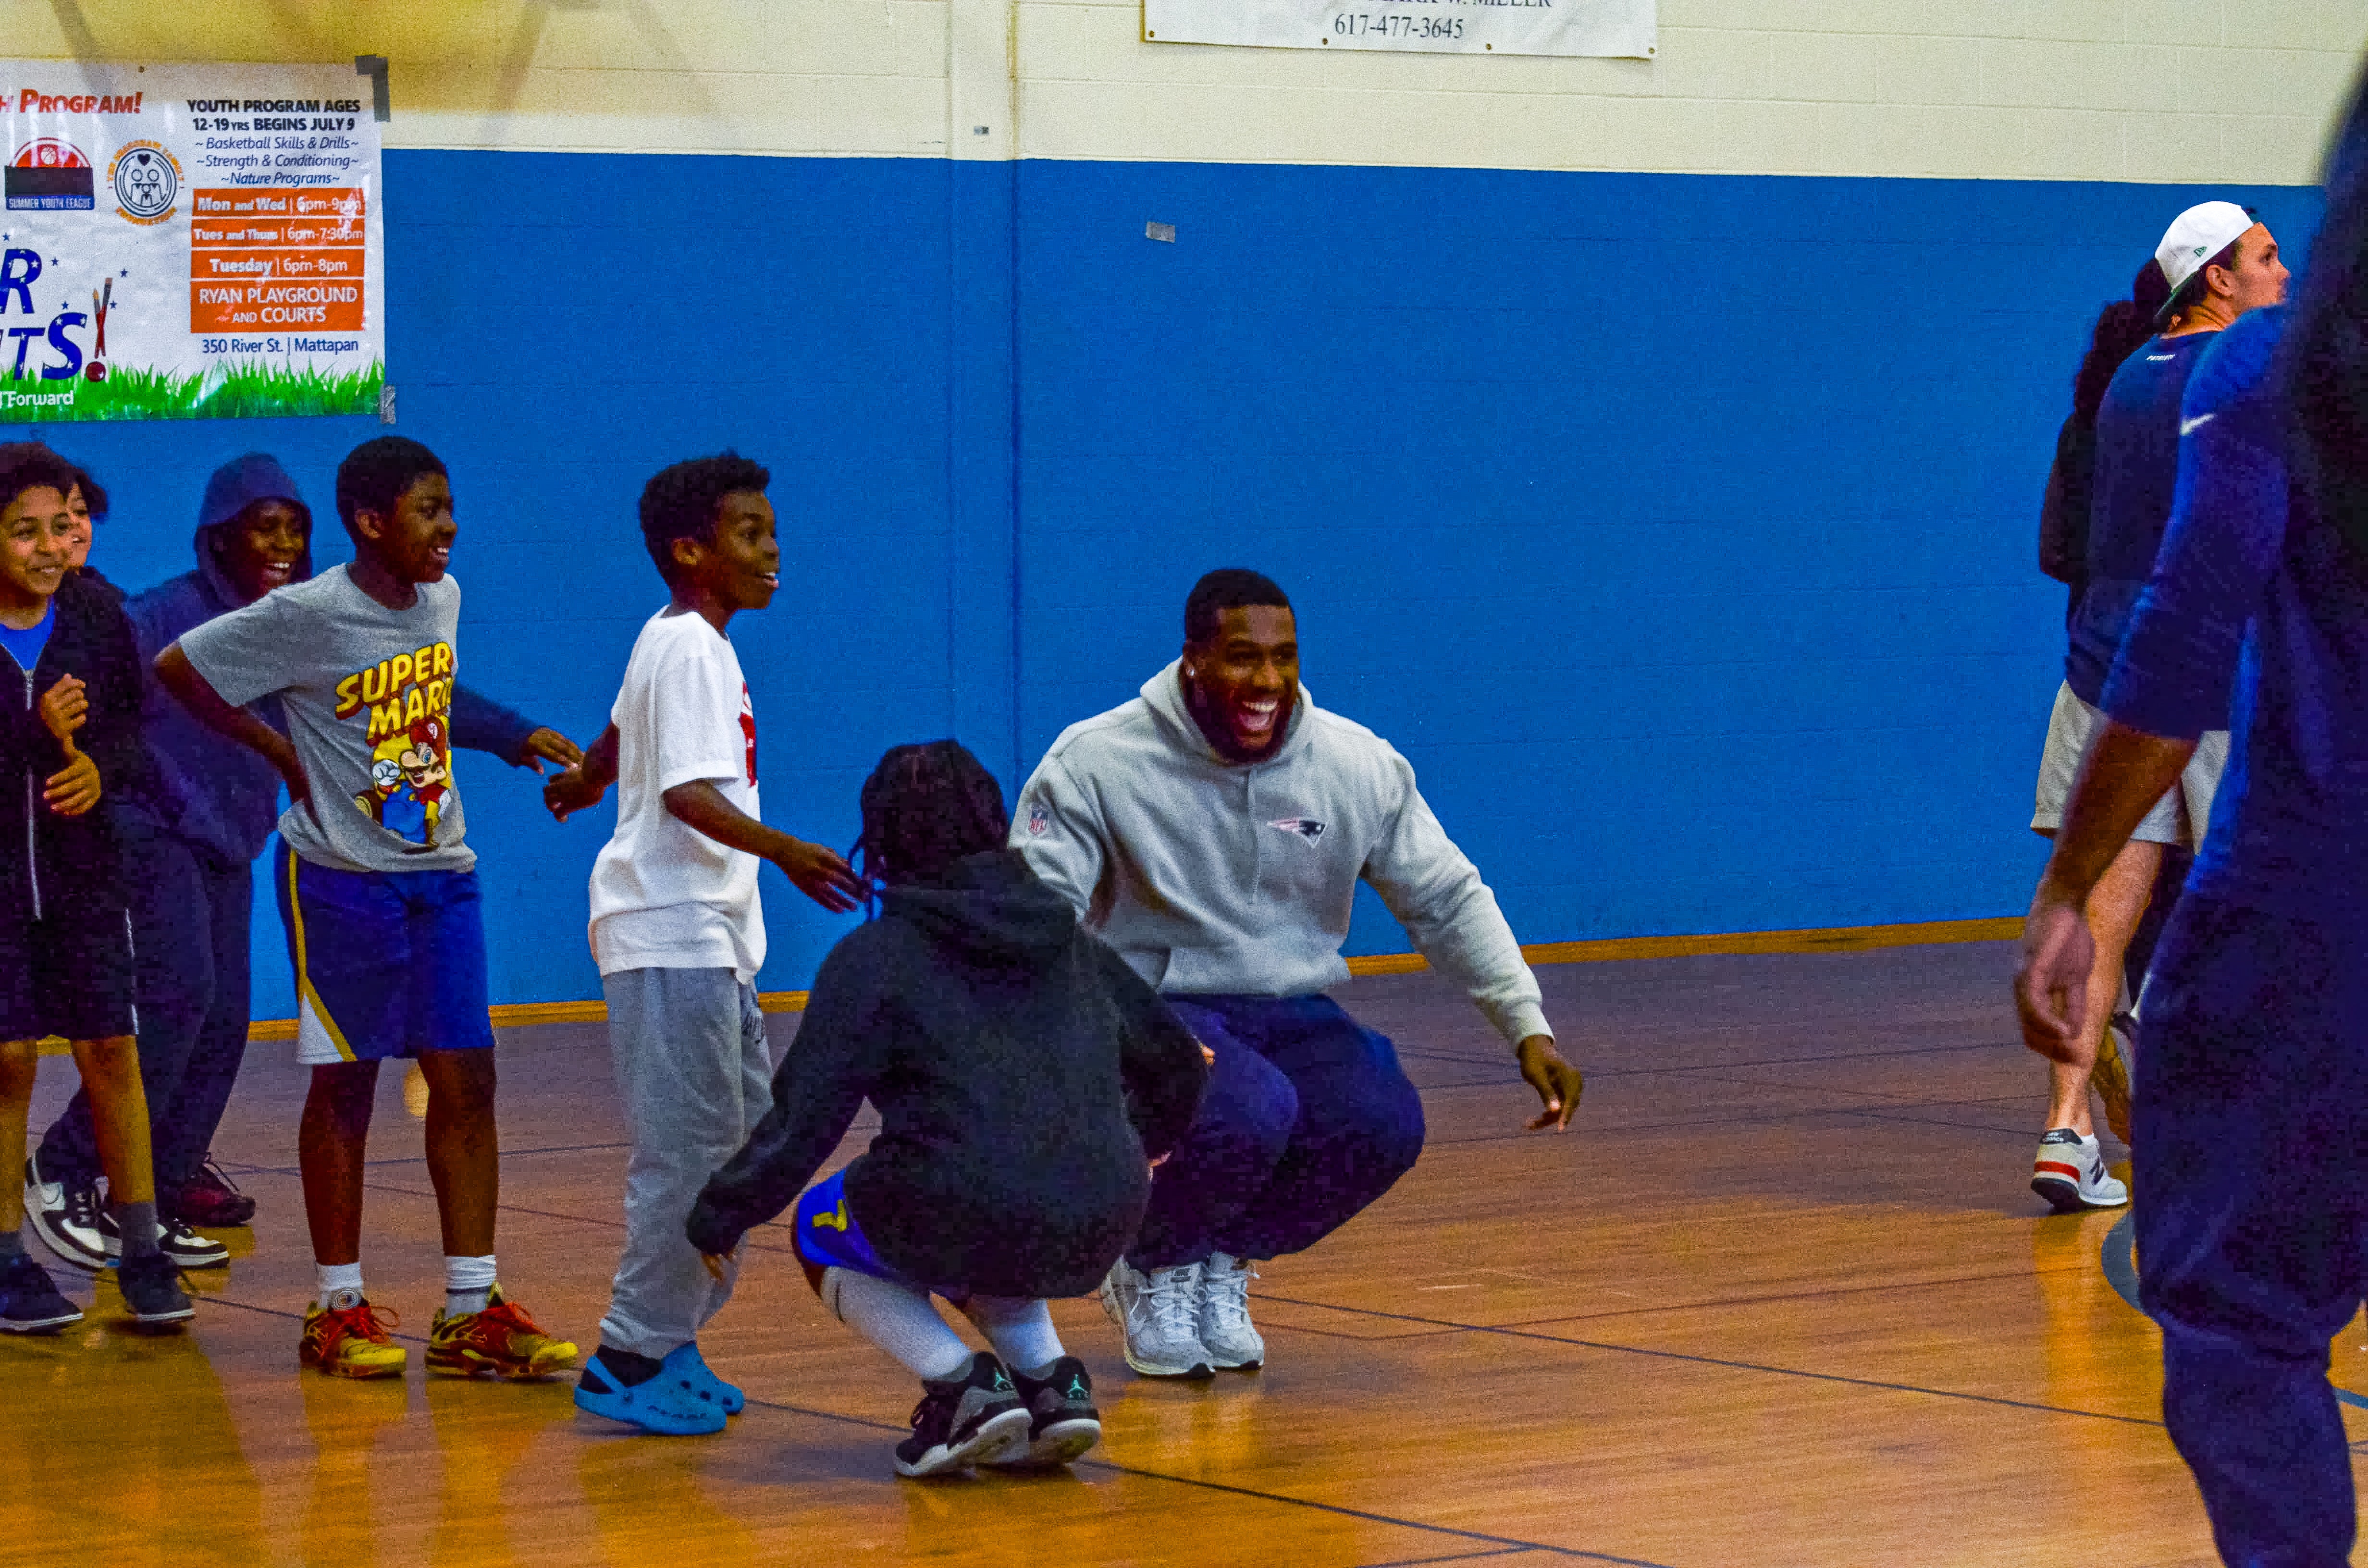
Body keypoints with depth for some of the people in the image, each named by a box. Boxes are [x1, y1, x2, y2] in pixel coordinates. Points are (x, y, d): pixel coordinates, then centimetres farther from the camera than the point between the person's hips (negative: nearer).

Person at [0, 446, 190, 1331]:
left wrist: (100, 768, -11)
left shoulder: (99, 624, 2)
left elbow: (134, 729, 10)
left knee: (110, 1054, 1)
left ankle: (142, 1255, 10)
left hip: (84, 873, 3)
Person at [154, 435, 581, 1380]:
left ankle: (471, 1311, 5)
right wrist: (284, 754, -4)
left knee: (466, 1078, 1)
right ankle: (338, 1310, 11)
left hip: (441, 874, 6)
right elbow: (177, 668, -6)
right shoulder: (304, 617, -13)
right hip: (339, 877, -6)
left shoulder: (442, 598, 6)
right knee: (345, 1085, 1)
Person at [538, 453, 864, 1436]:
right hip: (672, 939, -11)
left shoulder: (674, 641, 17)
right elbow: (688, 794, -26)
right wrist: (788, 853, -39)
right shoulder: (693, 651, -13)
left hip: (710, 940, 11)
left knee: (741, 1141, 12)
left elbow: (621, 732, 37)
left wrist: (583, 783, 58)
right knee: (688, 1150, -10)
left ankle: (668, 1338, 18)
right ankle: (633, 1359, -6)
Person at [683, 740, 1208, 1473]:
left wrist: (721, 1215, 12)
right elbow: (1176, 1060, 28)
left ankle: (962, 1387, 3)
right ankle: (1052, 1382, 13)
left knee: (821, 1229, 25)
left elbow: (804, 1118, -3)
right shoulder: (1069, 939, 17)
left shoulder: (874, 957, 0)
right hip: (1101, 1231, 6)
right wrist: (1147, 1145, 50)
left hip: (970, 1217, -6)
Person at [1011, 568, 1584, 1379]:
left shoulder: (1360, 766, -1)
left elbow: (1449, 902, 8)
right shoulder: (1096, 765, -11)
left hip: (1291, 1014, 4)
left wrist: (1529, 1030, -2)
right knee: (1247, 1116, -36)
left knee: (1384, 1125, -27)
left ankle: (1221, 1264, 3)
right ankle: (1151, 1271, -1)